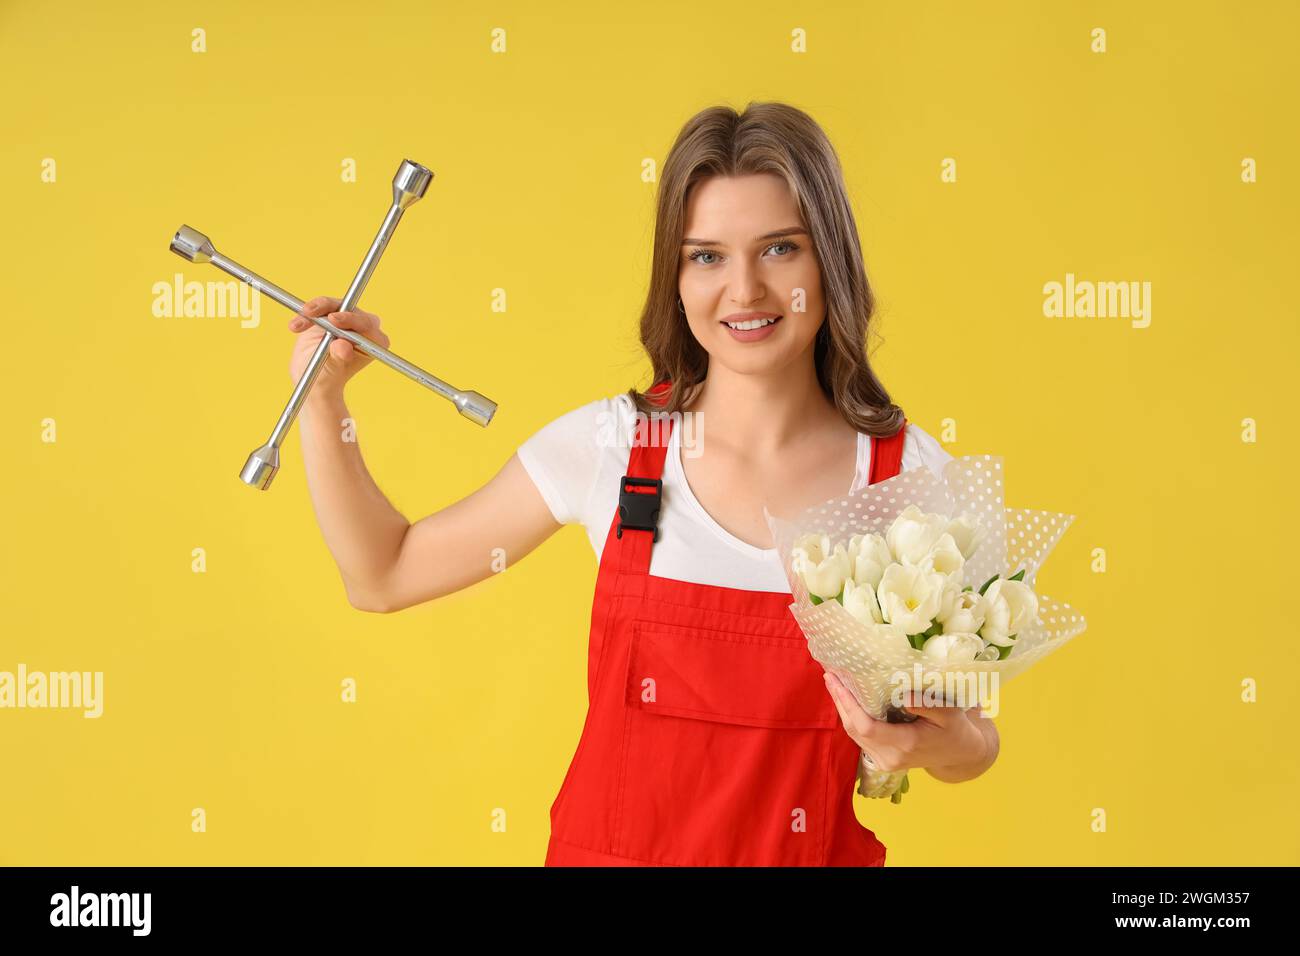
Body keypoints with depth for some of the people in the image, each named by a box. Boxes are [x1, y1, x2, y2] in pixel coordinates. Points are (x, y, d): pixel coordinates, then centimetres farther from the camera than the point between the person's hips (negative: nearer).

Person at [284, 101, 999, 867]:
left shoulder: (913, 475, -11)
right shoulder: (608, 445, -8)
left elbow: (968, 738, 0)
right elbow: (384, 575, 1)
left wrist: (948, 746, -22)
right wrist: (323, 397, -8)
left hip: (819, 848, 0)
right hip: (610, 843, 1)